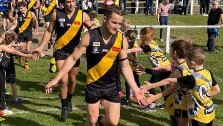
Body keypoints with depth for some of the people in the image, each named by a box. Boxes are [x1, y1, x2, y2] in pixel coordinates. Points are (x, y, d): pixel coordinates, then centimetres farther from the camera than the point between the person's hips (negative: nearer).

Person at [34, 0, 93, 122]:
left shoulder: (82, 15, -11)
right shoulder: (56, 14, -10)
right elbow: (49, 31, 3)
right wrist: (41, 47, -2)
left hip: (75, 50, 2)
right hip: (60, 50, -1)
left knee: (72, 79, 18)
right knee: (63, 80, -13)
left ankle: (69, 100, 45)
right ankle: (64, 107, 6)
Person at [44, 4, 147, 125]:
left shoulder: (122, 40, -8)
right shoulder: (89, 37, -15)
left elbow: (125, 67, -1)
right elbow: (73, 58, -8)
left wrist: (136, 89, -6)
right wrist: (56, 79, -10)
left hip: (111, 86, 2)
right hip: (93, 85, -1)